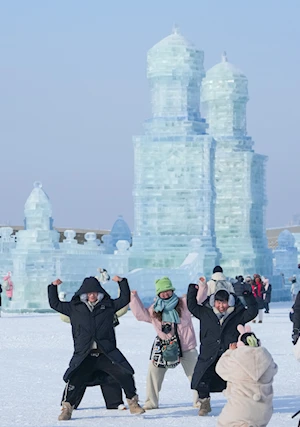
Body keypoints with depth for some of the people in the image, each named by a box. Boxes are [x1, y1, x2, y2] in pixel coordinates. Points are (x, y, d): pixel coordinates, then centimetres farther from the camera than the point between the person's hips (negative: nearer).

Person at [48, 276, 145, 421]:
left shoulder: (108, 305, 14)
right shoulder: (74, 307, 13)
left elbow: (125, 299, 19)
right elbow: (55, 304, 18)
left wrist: (122, 282, 9)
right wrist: (53, 287, 10)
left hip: (107, 353, 0)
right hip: (83, 354, 0)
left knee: (125, 374, -8)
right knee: (74, 379, -10)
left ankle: (133, 404, 8)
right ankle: (67, 408, 4)